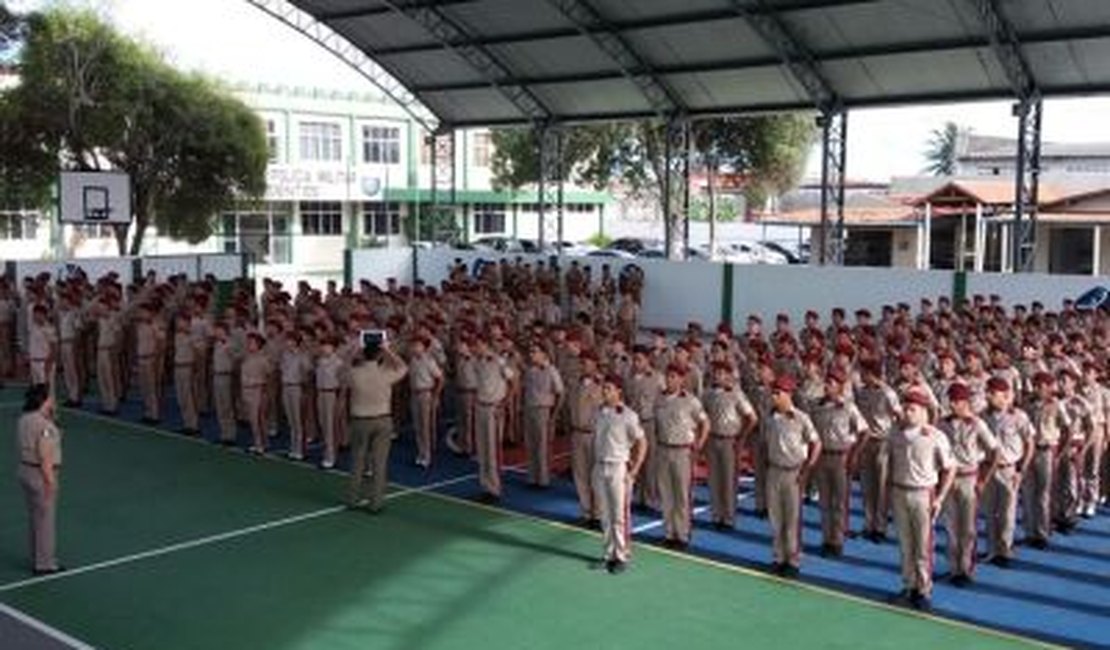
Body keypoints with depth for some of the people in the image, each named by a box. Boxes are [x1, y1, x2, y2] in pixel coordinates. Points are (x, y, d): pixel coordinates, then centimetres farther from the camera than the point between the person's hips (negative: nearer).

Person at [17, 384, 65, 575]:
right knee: (45, 519, 1)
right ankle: (45, 564, 8)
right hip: (41, 475, -9)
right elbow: (44, 457, -23)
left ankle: (37, 560, 29)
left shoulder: (24, 419, 6)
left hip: (25, 471, 9)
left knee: (36, 518, 19)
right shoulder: (44, 425, -22)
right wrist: (50, 482, -20)